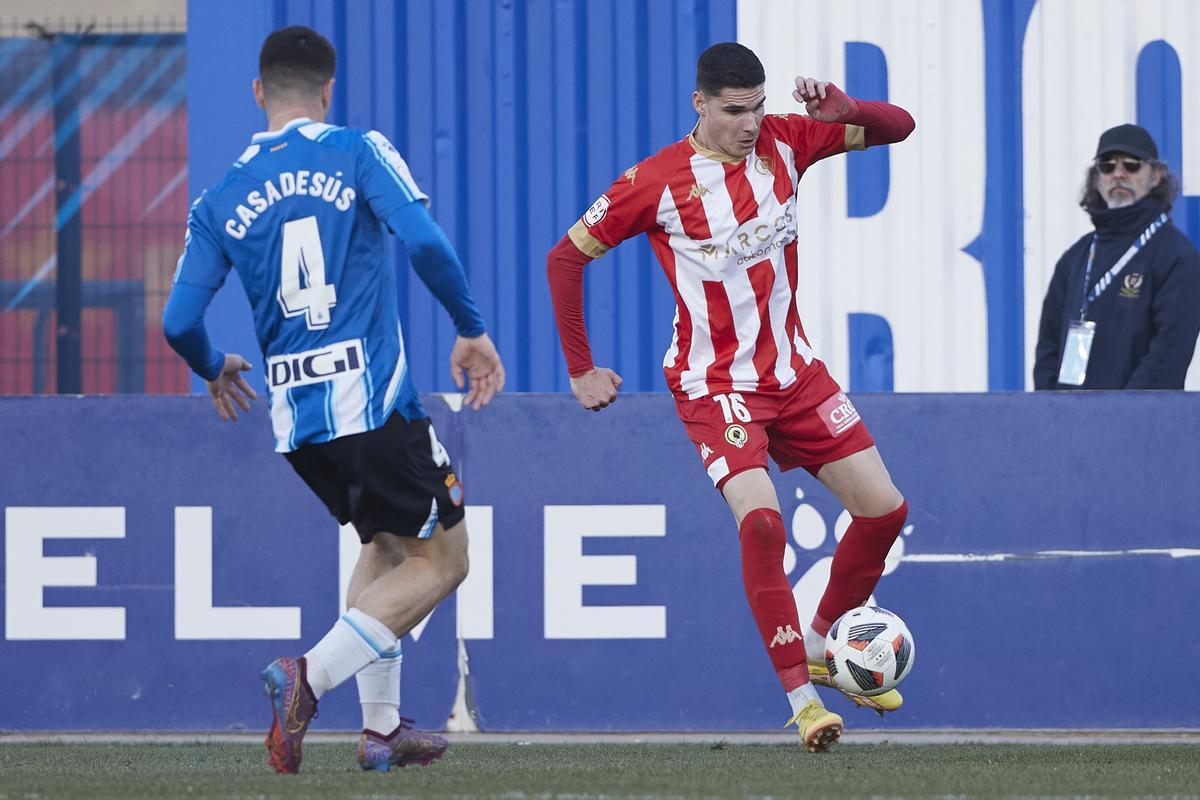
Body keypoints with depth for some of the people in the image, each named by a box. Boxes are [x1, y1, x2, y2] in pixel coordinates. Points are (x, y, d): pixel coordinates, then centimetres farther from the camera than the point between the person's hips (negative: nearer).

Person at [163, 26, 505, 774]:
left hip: (295, 418, 5)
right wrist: (472, 329, -2)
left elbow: (179, 322, 3)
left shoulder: (221, 200, 8)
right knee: (442, 560, 5)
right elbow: (425, 241, -16)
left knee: (387, 544, 26)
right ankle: (311, 672, -15)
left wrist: (213, 369, 25)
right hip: (374, 399, -5)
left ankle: (381, 725, 20)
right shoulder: (358, 152, -2)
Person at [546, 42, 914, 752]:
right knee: (761, 519, -26)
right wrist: (581, 371, -3)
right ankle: (801, 699, -20)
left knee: (885, 510, 3)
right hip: (716, 386, -5)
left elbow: (898, 128, 2)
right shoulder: (658, 181, -13)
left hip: (794, 370, 5)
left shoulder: (783, 141, -2)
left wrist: (845, 109, -21)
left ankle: (822, 646, 25)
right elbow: (566, 257, -4)